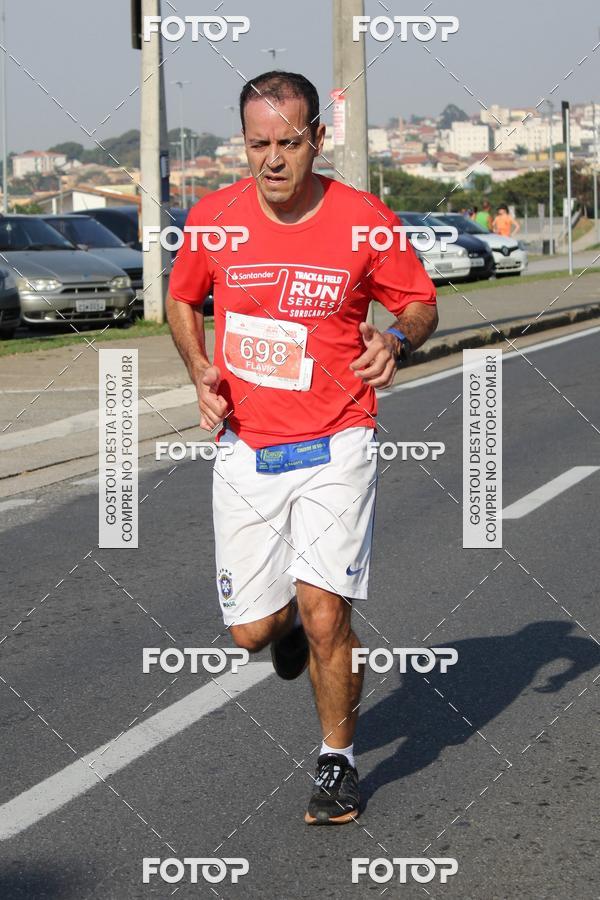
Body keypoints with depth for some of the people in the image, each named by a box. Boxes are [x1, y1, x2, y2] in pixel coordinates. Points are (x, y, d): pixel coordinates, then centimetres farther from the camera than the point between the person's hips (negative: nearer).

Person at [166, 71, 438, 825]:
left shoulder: (364, 220, -8)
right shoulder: (215, 218, -3)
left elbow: (420, 303, 5)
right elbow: (182, 298, 15)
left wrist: (397, 340, -17)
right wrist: (200, 370, -2)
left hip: (334, 449, -2)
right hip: (245, 450, 3)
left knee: (324, 614, -13)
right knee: (250, 631, 4)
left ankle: (337, 761, 11)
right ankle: (291, 618, 43)